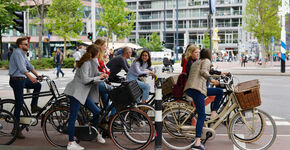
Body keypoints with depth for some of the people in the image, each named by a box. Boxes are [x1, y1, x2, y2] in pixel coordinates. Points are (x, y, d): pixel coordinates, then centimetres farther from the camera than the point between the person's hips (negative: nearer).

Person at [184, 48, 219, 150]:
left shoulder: (195, 63, 32)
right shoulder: (207, 61, 10)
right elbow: (203, 71, -10)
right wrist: (211, 79, -25)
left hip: (188, 89, 8)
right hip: (198, 88, -8)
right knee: (202, 115, -11)